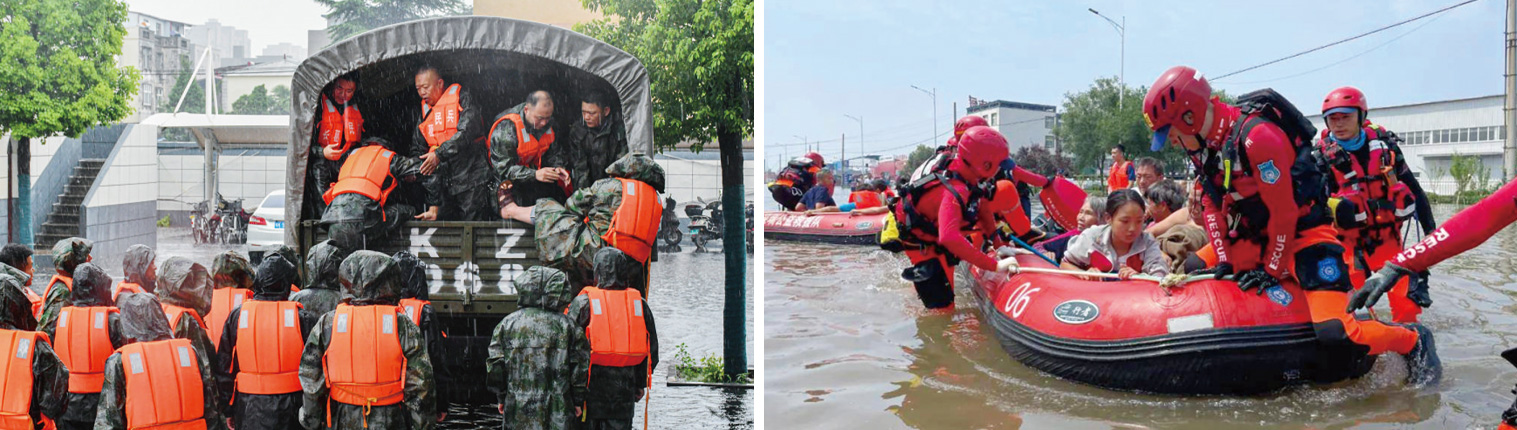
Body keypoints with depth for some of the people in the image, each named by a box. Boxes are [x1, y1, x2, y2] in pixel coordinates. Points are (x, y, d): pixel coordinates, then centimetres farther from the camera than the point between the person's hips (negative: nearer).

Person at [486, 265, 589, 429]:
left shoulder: (507, 323, 1)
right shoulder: (567, 324, -1)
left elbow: (495, 366, 3)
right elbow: (580, 366, 0)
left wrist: (501, 397, 15)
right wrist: (578, 400, 10)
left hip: (517, 410, 1)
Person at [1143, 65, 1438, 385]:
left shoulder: (1257, 136, -26)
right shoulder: (1201, 145, 1)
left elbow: (1283, 213, -23)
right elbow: (1212, 206, 6)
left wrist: (1271, 270, -15)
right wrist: (1224, 262, -2)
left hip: (1304, 234, -9)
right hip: (1253, 237, 9)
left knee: (1334, 336, -23)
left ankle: (1413, 340, 4)